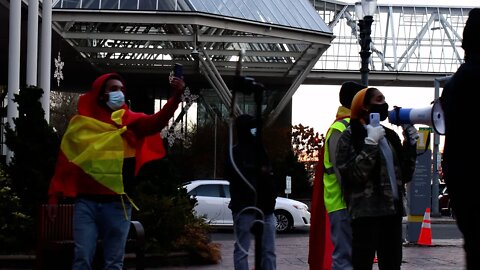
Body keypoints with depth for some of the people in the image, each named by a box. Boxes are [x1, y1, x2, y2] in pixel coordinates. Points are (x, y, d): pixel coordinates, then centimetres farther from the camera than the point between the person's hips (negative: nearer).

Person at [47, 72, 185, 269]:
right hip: (86, 202, -1)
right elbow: (65, 161, 9)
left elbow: (156, 121, -11)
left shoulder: (130, 121, 7)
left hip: (118, 203, 1)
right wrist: (55, 195, 3)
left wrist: (176, 97, -27)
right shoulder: (80, 123, 8)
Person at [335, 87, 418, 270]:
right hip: (366, 213, -7)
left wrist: (411, 140, 8)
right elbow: (352, 174, -16)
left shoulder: (390, 135, 17)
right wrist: (371, 143, -16)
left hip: (392, 211, 7)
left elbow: (405, 175, 14)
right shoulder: (350, 136, -2)